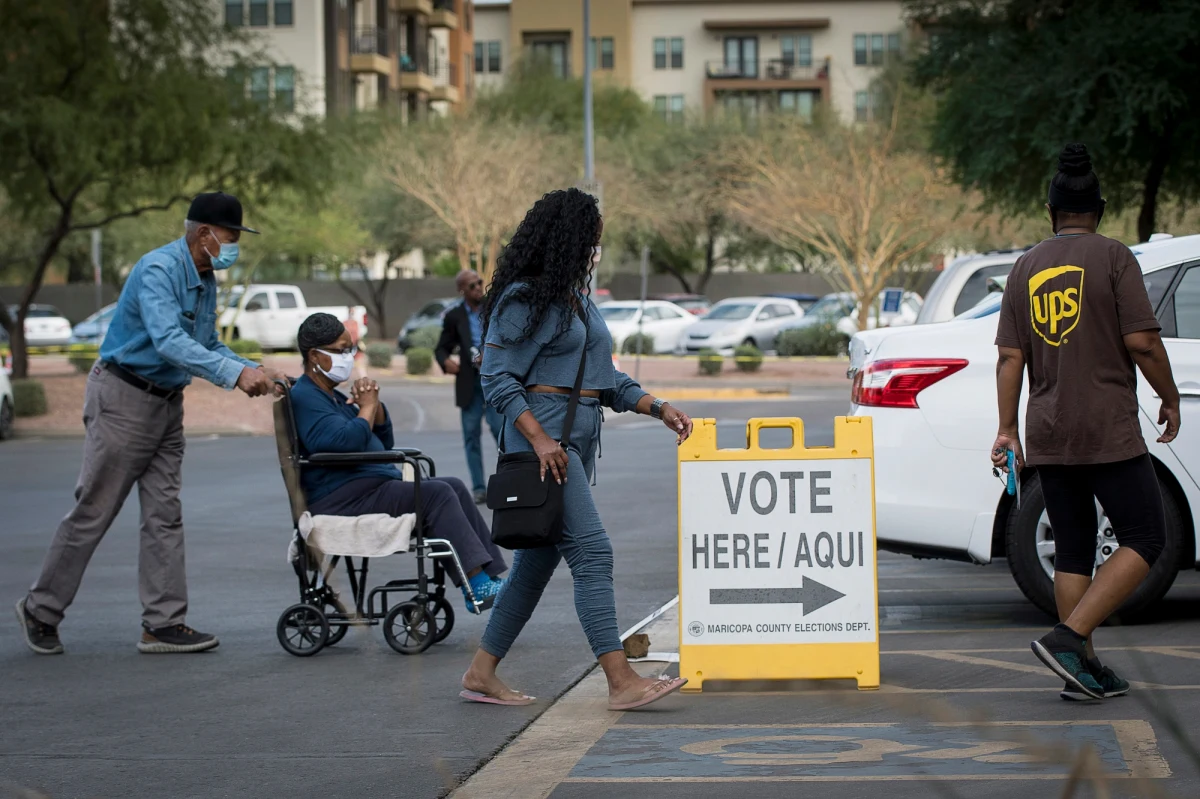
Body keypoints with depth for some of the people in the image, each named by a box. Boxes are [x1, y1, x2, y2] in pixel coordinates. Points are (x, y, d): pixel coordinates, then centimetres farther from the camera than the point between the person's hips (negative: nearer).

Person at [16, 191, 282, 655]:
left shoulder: (206, 280, 10)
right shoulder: (159, 270, -21)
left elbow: (208, 345, 16)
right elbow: (169, 341, -34)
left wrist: (255, 372, -1)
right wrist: (234, 374, -38)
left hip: (167, 403, 9)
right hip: (123, 399, -9)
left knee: (165, 515, 4)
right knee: (94, 511, -2)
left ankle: (164, 624, 5)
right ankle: (41, 611, 11)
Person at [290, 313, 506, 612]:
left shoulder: (331, 395, 23)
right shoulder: (305, 397, -9)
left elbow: (385, 442, 23)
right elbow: (347, 440, -25)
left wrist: (374, 403, 6)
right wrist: (367, 406, -7)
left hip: (373, 490, 11)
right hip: (345, 500, -11)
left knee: (453, 487, 1)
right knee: (436, 494, -22)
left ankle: (491, 574, -7)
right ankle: (478, 588, -25)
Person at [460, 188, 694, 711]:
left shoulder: (577, 300, 19)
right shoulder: (524, 300, -8)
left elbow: (604, 378, 23)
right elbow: (497, 378, -12)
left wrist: (658, 408, 10)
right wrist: (540, 439, -21)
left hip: (579, 441, 9)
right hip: (542, 436, -9)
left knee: (538, 560, 10)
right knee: (592, 551, -14)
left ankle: (481, 674, 17)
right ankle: (621, 682, -17)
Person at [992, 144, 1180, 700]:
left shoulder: (1026, 267, 10)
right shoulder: (1113, 257, -6)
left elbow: (1009, 357, 7)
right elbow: (1141, 341, -12)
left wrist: (1007, 430, 11)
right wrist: (1170, 399, 2)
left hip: (1047, 436, 6)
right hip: (1109, 430, -6)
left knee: (1073, 550, 11)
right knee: (1145, 540, 0)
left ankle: (1084, 670, 11)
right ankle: (1068, 638, -13)